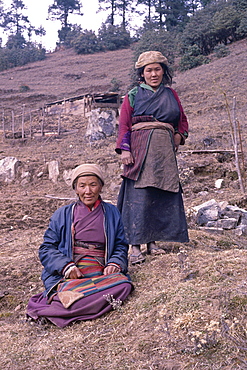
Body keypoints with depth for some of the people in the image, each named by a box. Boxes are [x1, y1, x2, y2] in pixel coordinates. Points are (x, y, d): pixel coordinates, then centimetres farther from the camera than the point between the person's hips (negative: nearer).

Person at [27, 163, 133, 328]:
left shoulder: (112, 213, 17)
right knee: (70, 295, -38)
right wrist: (66, 266, -11)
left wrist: (115, 264, -4)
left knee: (124, 284, -33)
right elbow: (47, 248, 8)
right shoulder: (63, 214, 13)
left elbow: (121, 246, 18)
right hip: (67, 274, -2)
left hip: (101, 273, 3)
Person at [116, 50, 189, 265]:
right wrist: (124, 149, -10)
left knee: (162, 196, 2)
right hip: (140, 149, -4)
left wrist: (179, 136, 3)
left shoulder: (170, 94, 19)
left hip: (164, 151, 4)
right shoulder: (133, 95, 10)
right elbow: (124, 125, 3)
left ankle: (153, 241, 11)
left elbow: (183, 121, 23)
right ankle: (135, 246, -7)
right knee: (138, 196, -10)